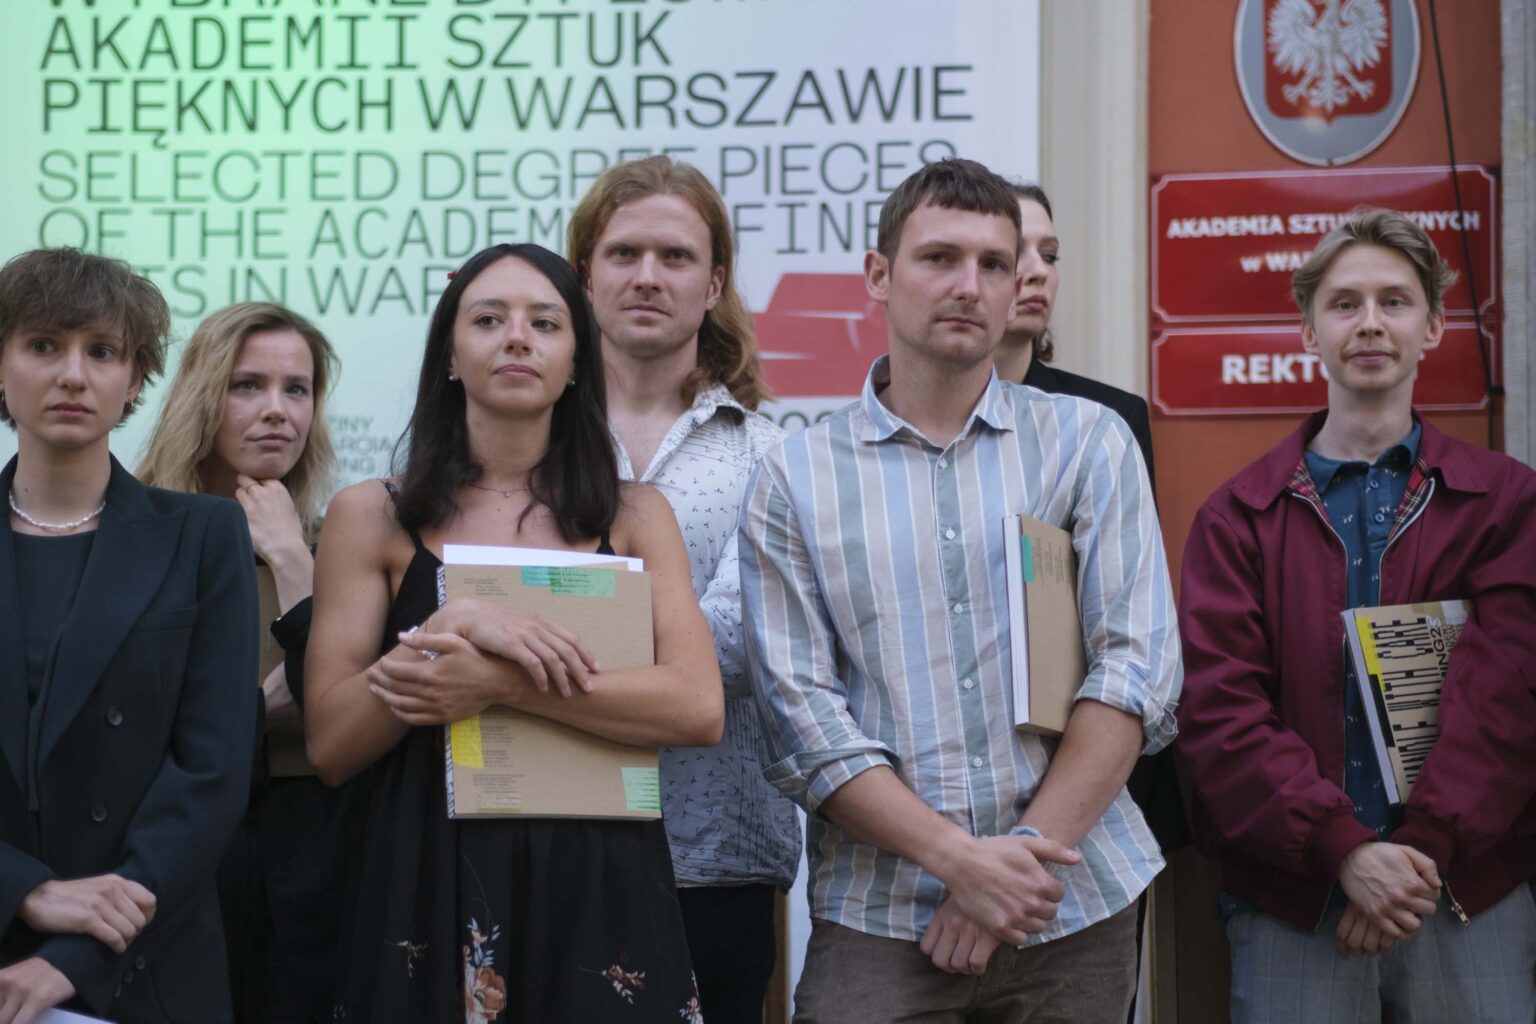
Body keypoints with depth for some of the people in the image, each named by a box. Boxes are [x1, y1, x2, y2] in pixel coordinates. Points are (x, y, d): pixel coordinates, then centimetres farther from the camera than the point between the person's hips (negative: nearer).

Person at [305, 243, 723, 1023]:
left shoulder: (634, 517, 7)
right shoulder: (372, 517, 4)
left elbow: (699, 709, -7)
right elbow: (330, 745, -3)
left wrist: (500, 683, -17)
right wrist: (452, 627, -18)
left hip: (598, 890, 1)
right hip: (430, 891, -1)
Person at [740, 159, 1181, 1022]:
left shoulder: (1087, 441, 5)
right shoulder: (796, 479, 3)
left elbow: (1138, 667, -3)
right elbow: (802, 713, -4)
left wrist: (1029, 850, -12)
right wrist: (957, 859, -15)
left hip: (1076, 909, 1)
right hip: (879, 920, -1)